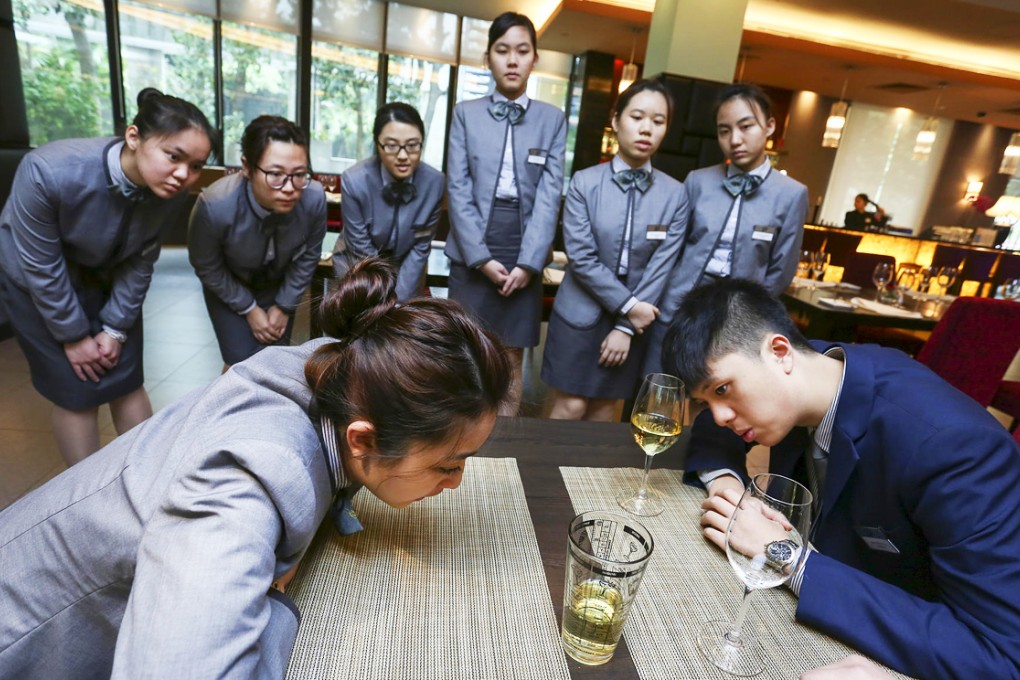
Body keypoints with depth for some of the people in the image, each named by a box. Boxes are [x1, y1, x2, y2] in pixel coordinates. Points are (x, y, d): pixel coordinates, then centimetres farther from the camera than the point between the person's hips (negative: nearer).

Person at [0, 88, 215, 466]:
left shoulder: (172, 192, -23)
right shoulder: (49, 172, -34)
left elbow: (140, 261, -10)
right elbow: (41, 267, -22)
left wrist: (116, 328, -7)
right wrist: (73, 336, -13)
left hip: (109, 278, 3)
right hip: (39, 282, -3)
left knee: (127, 382, 6)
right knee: (76, 392, 1)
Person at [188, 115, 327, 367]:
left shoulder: (314, 197, -32)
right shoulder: (215, 205, -36)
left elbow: (309, 255, -11)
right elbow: (207, 267, -15)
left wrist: (284, 306, -5)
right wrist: (249, 309, -8)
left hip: (279, 284, 2)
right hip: (229, 286, -1)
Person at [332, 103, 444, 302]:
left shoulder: (435, 182, -21)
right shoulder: (354, 181, -26)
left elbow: (421, 248, -13)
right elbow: (363, 251, -18)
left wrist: (399, 298, -15)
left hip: (406, 269, 2)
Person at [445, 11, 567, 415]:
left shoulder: (553, 119, 7)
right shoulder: (466, 113, 6)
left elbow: (550, 194, -1)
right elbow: (458, 189, -2)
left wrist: (529, 262, -11)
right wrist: (480, 257, -11)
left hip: (524, 252, 1)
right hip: (473, 250, 0)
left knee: (511, 360, 8)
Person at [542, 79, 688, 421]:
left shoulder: (675, 193, -2)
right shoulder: (585, 182, -7)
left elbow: (661, 266, -5)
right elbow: (581, 257, -13)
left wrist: (626, 326, -8)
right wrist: (628, 305, -13)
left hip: (635, 319, 2)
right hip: (581, 314, -2)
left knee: (604, 410, 13)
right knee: (571, 407, 4)